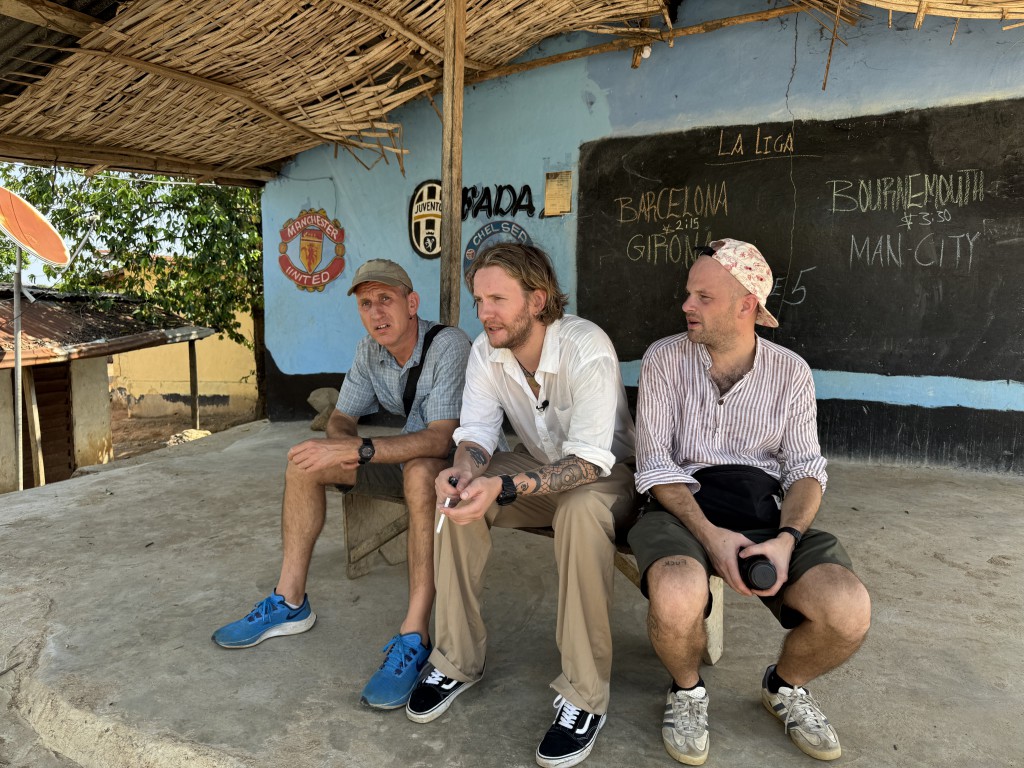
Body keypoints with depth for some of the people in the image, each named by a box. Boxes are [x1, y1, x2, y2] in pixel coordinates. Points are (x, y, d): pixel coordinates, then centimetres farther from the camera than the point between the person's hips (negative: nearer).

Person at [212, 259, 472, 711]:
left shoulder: (448, 345, -24)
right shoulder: (370, 351, -1)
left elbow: (441, 438, -34)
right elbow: (341, 418, 6)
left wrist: (357, 451, -41)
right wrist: (340, 440, -20)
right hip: (404, 456, 7)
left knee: (420, 470, -41)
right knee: (305, 460, -3)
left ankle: (414, 636, -37)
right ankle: (290, 602, 4)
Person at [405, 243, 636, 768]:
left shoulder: (587, 349, -29)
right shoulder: (486, 351, -9)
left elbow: (590, 462, -33)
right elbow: (477, 431, -11)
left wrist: (504, 487, -47)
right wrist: (464, 469, -36)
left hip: (608, 473, -5)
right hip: (538, 467, 6)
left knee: (581, 510, -38)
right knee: (458, 493, -18)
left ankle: (584, 695, -23)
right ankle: (457, 661, -4)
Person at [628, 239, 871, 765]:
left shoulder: (790, 372, 6)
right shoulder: (664, 360, 0)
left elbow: (805, 467, 3)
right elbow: (655, 464, -6)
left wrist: (787, 537, -17)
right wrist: (711, 535, -20)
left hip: (765, 510, 2)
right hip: (684, 506, -2)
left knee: (848, 612, -23)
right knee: (677, 599, -36)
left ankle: (785, 687, 14)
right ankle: (687, 690, 3)